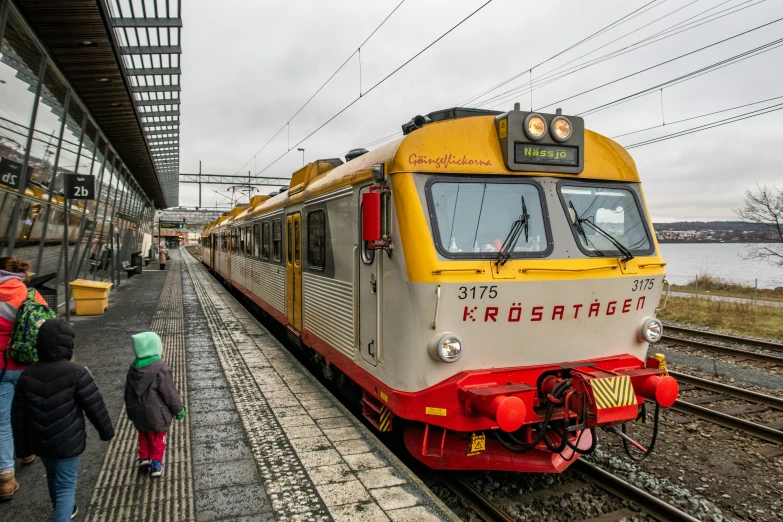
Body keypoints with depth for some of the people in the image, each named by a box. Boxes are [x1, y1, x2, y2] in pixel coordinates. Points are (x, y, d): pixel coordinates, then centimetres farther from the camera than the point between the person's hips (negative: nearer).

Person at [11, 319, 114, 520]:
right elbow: (94, 406, -16)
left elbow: (18, 414, 1)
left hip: (40, 442, 6)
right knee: (66, 486, 6)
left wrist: (22, 446, 11)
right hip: (67, 443, -6)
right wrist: (106, 431, 0)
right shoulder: (76, 373, -21)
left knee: (53, 477, 28)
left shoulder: (28, 374, -6)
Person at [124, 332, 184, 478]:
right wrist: (179, 409, -4)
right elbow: (170, 393, -18)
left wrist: (131, 412, 22)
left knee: (143, 436, 25)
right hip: (157, 414, -5)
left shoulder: (133, 369, -3)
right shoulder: (161, 369, -24)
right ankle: (156, 464, 18)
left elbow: (128, 394, 8)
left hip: (139, 414, 5)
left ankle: (144, 459, 29)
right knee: (158, 439, 13)